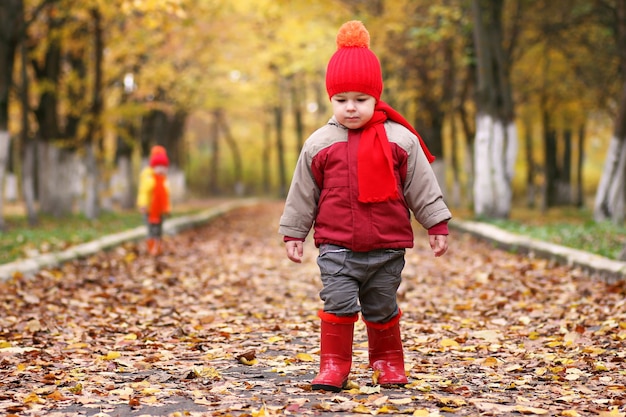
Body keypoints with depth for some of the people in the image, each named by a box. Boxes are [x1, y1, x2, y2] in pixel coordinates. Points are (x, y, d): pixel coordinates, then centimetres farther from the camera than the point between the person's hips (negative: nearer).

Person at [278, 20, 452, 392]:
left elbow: (421, 186, 4)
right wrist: (294, 233, 9)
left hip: (387, 246, 0)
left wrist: (437, 225, 2)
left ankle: (388, 362, 28)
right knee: (338, 303, -10)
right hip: (337, 247, 0)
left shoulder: (399, 139, -1)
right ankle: (334, 366, 0)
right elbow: (303, 193, 9)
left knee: (383, 309, 10)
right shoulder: (319, 144, 1)